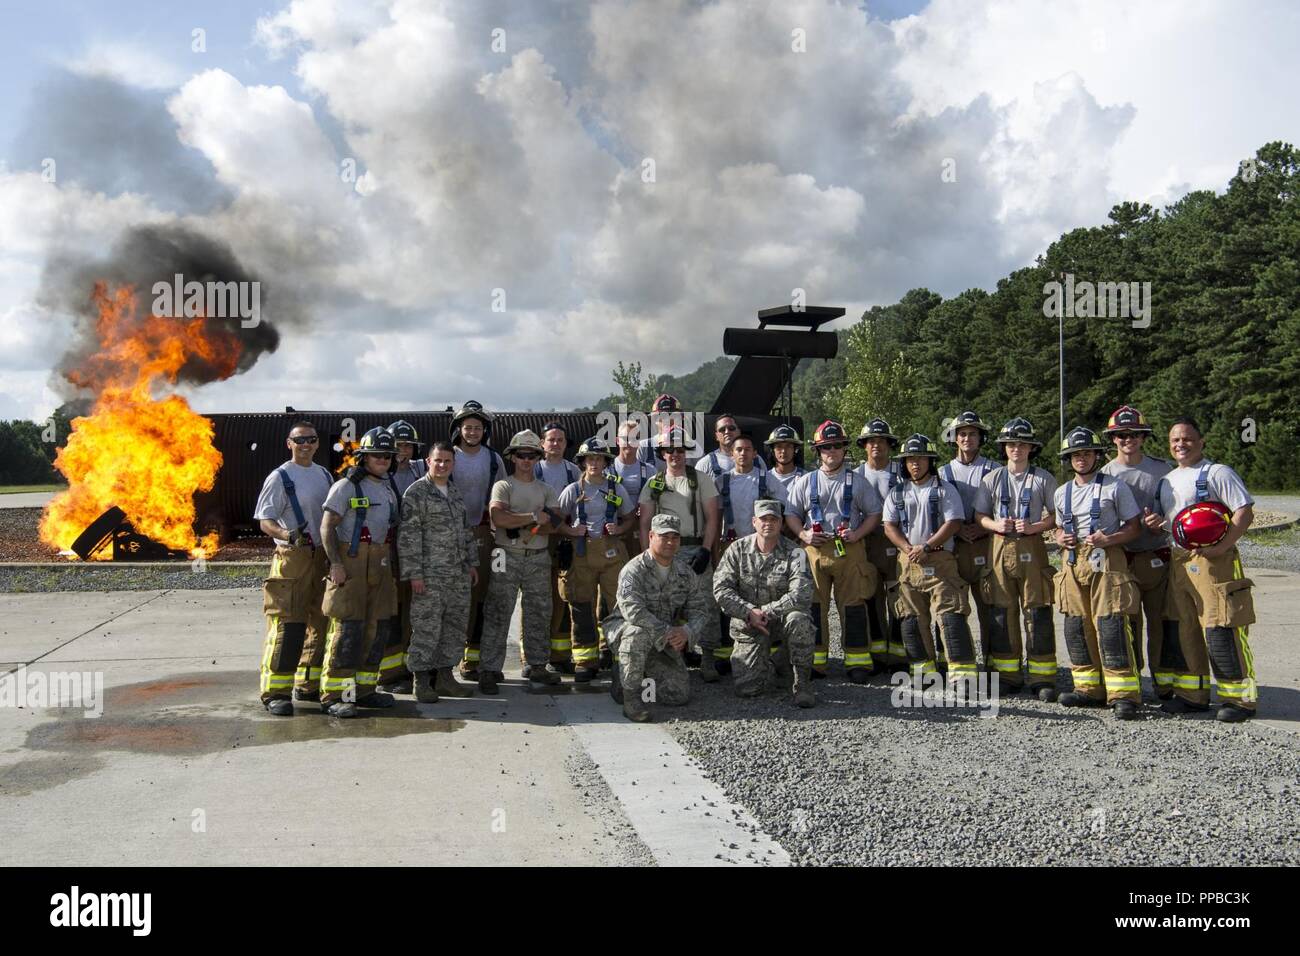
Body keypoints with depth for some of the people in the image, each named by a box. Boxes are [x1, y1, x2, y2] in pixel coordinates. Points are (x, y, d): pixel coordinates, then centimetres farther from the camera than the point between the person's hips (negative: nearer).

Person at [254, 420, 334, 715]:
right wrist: (287, 534, -29)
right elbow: (264, 521, -10)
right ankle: (275, 692, -3)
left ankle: (308, 685, 24)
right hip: (292, 558, -7)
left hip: (323, 557, 7)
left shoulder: (324, 475, 13)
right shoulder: (279, 477, -6)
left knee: (320, 624, 11)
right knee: (287, 627, -10)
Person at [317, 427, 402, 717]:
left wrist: (391, 563, 16)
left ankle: (364, 689, 20)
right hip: (352, 562, -7)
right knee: (348, 627, -10)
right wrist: (335, 563, -17)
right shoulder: (347, 486, -5)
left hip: (381, 565, 7)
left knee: (378, 627, 9)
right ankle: (332, 696, -4)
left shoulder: (389, 488, 17)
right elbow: (327, 527, -10)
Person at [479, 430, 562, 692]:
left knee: (539, 613, 10)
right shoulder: (503, 486, 0)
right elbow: (498, 518, -19)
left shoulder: (546, 490, 12)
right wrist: (535, 517, -13)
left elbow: (552, 525, -2)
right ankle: (488, 670, 0)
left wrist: (519, 524, -15)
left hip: (539, 558, 5)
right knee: (498, 614, -4)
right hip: (508, 557, -4)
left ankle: (536, 665, 22)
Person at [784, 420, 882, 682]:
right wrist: (803, 534, -5)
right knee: (814, 604, 1)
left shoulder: (858, 482, 10)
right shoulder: (805, 482, 12)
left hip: (850, 551, -1)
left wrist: (857, 534, -6)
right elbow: (791, 514, 14)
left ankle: (857, 661, 7)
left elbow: (874, 513, 11)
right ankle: (814, 661, 8)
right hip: (814, 550, 1)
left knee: (852, 605, -1)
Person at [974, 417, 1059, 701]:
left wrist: (1035, 527, -12)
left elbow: (1056, 516, 5)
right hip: (1000, 547, 2)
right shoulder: (992, 478, 10)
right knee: (1002, 612, 4)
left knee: (1038, 613, -4)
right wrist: (995, 525, -9)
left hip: (1032, 548, -2)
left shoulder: (1044, 479, 5)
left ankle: (1042, 678, 3)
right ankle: (1007, 675, 13)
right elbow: (979, 515, 11)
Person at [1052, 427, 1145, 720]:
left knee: (1111, 626, -11)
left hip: (1106, 561, -5)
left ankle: (1124, 694, -7)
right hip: (1072, 562, 6)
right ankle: (1089, 688, 17)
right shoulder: (1062, 493, 15)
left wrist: (1108, 539, -17)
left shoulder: (1114, 487, 0)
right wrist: (1061, 539, 2)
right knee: (1076, 628, 7)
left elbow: (1133, 528, 1)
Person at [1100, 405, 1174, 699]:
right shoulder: (1105, 474, 4)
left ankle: (1164, 683, 15)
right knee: (1127, 623, 6)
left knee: (1160, 621, 3)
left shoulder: (1162, 469, 5)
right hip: (1121, 559, 0)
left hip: (1157, 558, 0)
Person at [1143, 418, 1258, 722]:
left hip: (1213, 561, -8)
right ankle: (1191, 695, 21)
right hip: (1179, 561, 8)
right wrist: (1155, 521, 5)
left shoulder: (1217, 472, -4)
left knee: (1221, 632, -9)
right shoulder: (1167, 479, 19)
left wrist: (1222, 547, -23)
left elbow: (1245, 513, -11)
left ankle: (1239, 697, 3)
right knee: (1185, 629, 11)